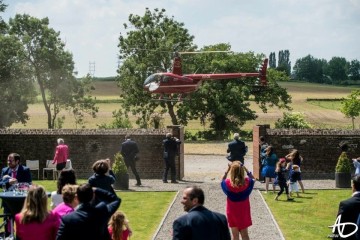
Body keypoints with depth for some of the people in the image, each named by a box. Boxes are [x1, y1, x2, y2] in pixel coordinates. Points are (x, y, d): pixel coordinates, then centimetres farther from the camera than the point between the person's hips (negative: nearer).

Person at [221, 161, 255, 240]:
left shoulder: (228, 183, -19)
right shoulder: (247, 182, -18)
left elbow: (223, 180, 4)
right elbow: (252, 178, 5)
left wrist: (228, 169, -7)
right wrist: (245, 168, -7)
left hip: (232, 212, -1)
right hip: (244, 211, 1)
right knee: (244, 233, 14)